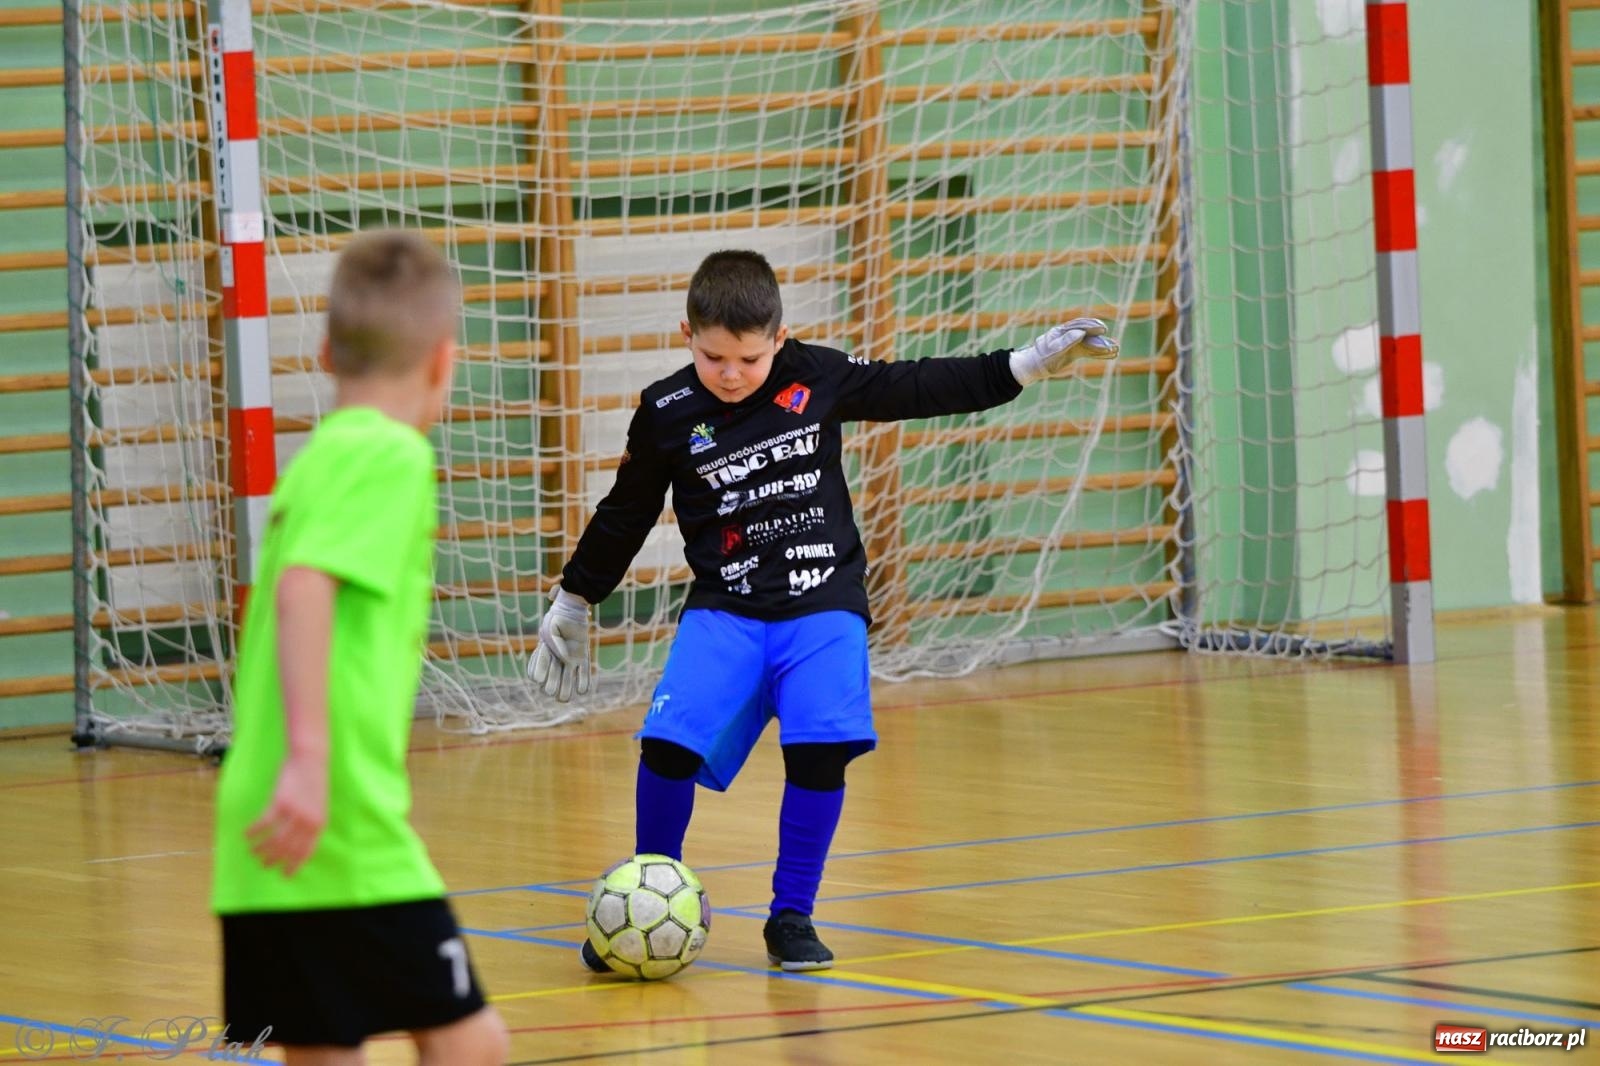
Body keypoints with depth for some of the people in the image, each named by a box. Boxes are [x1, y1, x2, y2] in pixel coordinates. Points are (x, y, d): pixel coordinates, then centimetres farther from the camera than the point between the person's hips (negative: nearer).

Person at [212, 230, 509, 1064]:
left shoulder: (315, 459, 18)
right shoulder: (391, 453, -7)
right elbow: (302, 588, -21)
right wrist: (309, 755, -28)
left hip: (265, 854, 8)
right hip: (346, 837, -8)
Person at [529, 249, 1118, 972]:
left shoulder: (817, 378, -1)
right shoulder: (666, 415, -3)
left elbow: (914, 389, 11)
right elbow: (624, 515, 11)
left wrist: (1027, 365, 10)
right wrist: (572, 603, 19)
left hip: (822, 606, 0)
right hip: (724, 609, 0)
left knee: (821, 748, -18)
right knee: (669, 744, -18)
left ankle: (792, 916, 1)